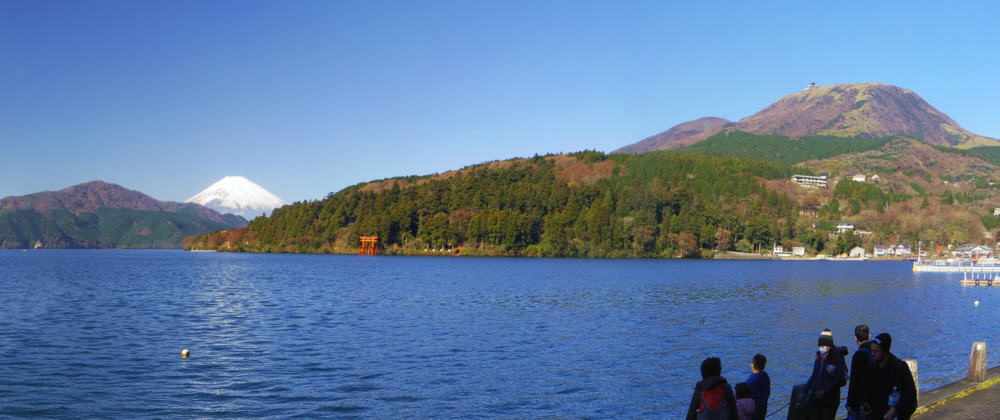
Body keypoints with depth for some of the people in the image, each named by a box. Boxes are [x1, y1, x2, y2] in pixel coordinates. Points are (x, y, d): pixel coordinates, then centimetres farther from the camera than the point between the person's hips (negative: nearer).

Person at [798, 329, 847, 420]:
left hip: (830, 399, -6)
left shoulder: (837, 357, -7)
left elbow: (839, 378, -11)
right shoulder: (819, 356, 12)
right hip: (815, 399, 6)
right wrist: (804, 392, 11)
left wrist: (825, 391, -19)